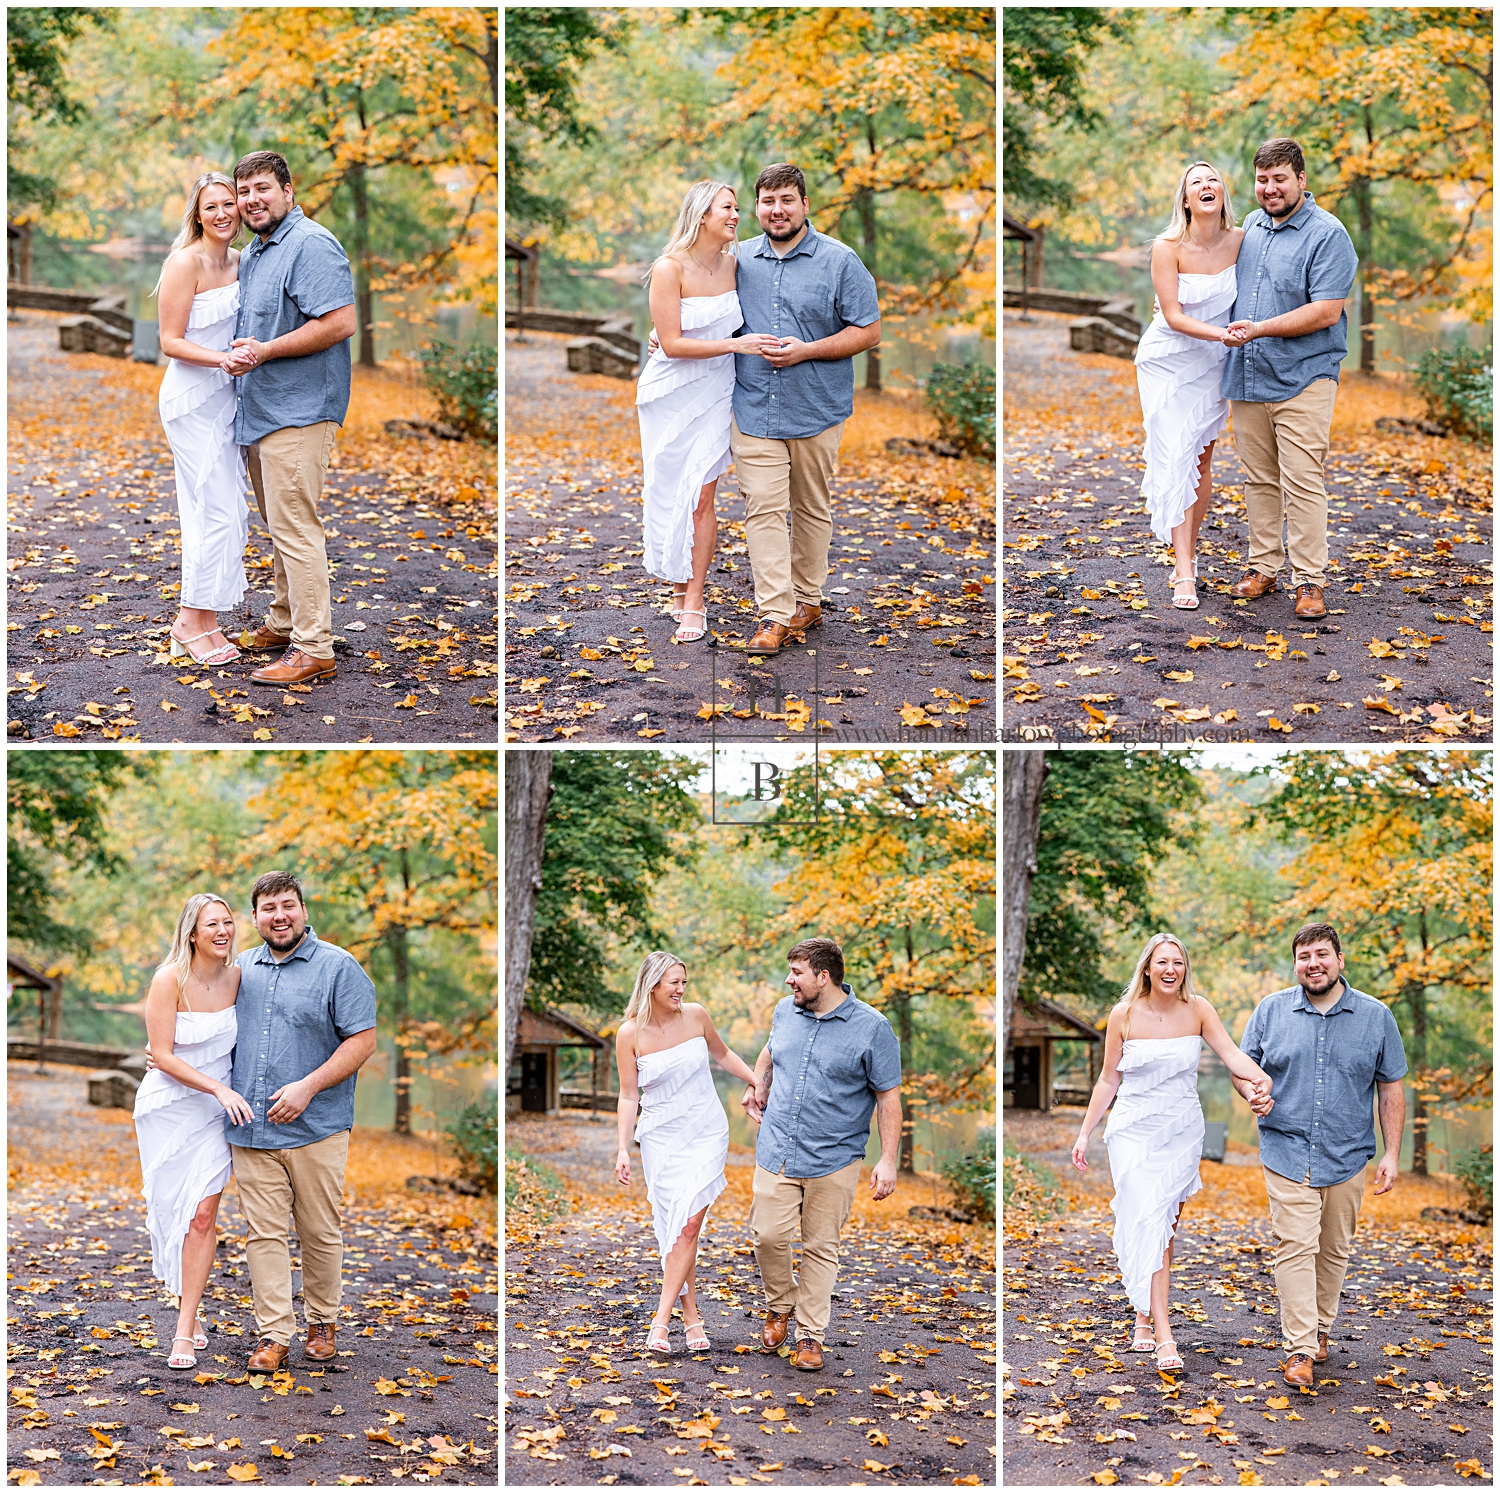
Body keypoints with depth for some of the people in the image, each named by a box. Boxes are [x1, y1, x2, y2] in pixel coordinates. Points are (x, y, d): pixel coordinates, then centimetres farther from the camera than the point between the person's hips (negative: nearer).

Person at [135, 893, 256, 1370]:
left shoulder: (237, 977, -1)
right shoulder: (169, 980, -14)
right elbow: (163, 1056, -15)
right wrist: (219, 1089, -22)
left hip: (215, 1113, 3)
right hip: (167, 1109, -3)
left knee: (204, 1213, -7)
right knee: (173, 1209, 4)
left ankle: (185, 1329, -4)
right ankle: (190, 1309, 24)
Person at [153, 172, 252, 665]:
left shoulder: (240, 260, 10)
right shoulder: (185, 263, -13)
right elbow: (171, 341, -14)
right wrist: (222, 359, -27)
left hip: (228, 397, 8)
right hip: (192, 398, -8)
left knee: (218, 513, 8)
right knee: (220, 512, -9)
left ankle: (204, 621, 15)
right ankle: (191, 621, 1)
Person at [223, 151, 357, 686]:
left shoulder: (311, 245, -14)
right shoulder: (252, 254, 18)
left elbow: (339, 323, -23)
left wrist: (264, 352, -20)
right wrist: (237, 355, 8)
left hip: (297, 411, -10)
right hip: (259, 411, 10)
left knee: (295, 529, -10)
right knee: (279, 526, 18)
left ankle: (313, 648, -8)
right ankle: (284, 622, 29)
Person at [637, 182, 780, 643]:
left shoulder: (734, 264, 0)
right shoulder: (670, 269, -15)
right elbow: (672, 344, -18)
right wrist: (735, 344, -23)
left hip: (714, 393, 3)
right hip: (671, 393, -3)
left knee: (701, 496, -3)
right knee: (668, 492, 5)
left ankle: (693, 604, 2)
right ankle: (679, 584, 22)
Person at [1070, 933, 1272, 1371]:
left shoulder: (1197, 1009, -1)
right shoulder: (1124, 1014, -3)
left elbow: (1231, 1052, -14)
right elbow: (1108, 1079, 4)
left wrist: (1258, 1076, -35)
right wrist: (1084, 1133, 3)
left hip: (1182, 1134, 2)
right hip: (1134, 1133, -2)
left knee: (1166, 1228, 7)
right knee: (1147, 1224, -13)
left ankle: (1145, 1317, 23)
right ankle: (1162, 1334, -18)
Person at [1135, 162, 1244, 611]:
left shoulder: (1240, 240, -7)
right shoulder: (1167, 248, -17)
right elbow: (1173, 316, -19)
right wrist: (1220, 333, -31)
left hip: (1212, 363, 3)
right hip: (1167, 360, -3)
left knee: (1202, 458, 8)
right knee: (1175, 458, -9)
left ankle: (1189, 551, 22)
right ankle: (1184, 572, -12)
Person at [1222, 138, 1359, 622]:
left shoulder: (1328, 235, -9)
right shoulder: (1251, 227, 13)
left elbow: (1326, 311, -17)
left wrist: (1259, 329, -21)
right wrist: (1233, 331, 12)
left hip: (1302, 379, -6)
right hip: (1247, 378, 6)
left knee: (1302, 482, -8)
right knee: (1259, 479, 11)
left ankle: (1310, 581, -4)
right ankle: (1263, 567, 20)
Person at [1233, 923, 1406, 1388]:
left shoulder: (1375, 1016, 2)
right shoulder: (1271, 1011, 1)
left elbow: (1391, 1089, 6)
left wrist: (1392, 1154, 1)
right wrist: (1252, 1093, -12)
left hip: (1347, 1157, 2)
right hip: (1287, 1153, -1)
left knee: (1334, 1250, 11)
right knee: (1295, 1248, -10)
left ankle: (1320, 1328, 30)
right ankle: (1300, 1349, -10)